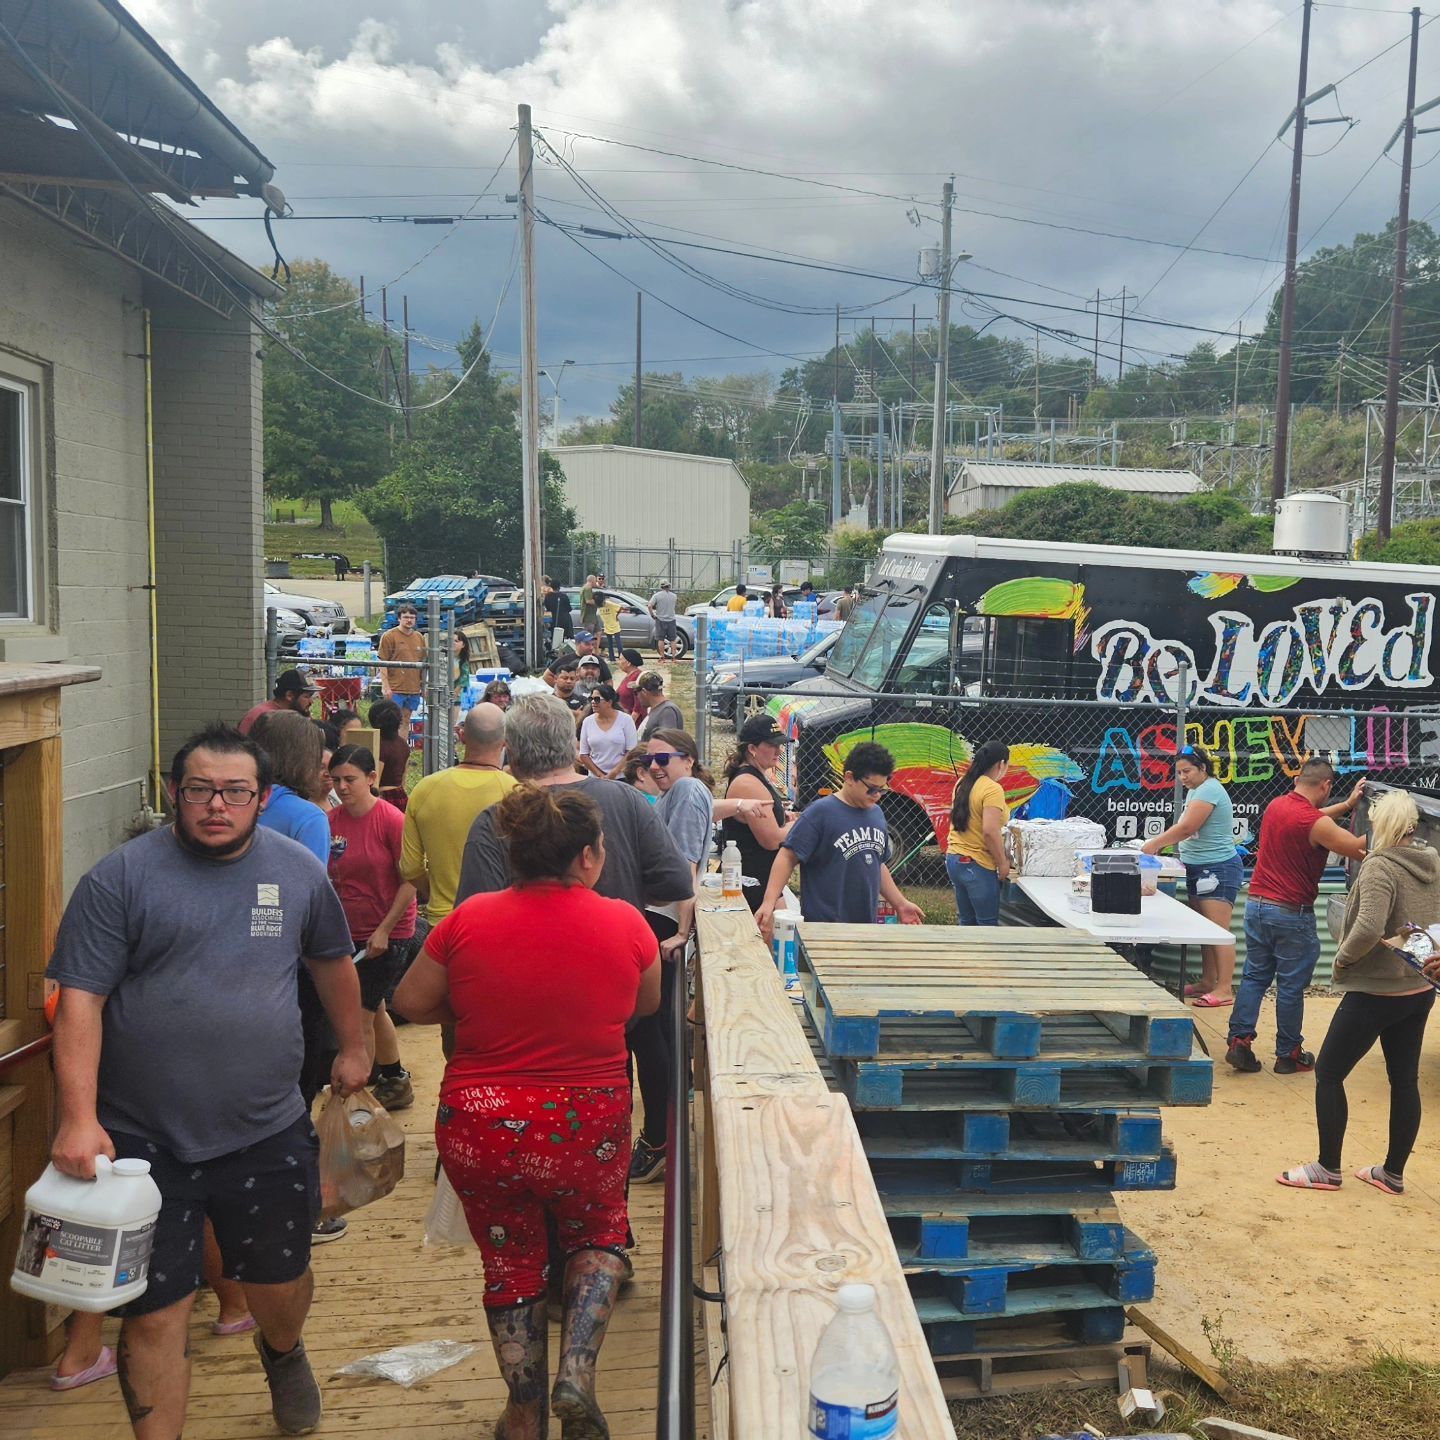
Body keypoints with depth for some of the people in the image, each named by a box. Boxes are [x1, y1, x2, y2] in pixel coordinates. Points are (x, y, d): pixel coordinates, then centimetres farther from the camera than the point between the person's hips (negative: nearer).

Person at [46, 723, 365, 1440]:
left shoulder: (299, 869, 3)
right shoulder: (120, 877, -8)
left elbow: (332, 961, 18)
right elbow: (80, 1000, -13)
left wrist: (352, 1045, 24)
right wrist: (78, 1117, -21)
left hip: (269, 1134, 3)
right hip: (144, 1142, -3)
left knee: (281, 1281, 19)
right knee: (155, 1312, 4)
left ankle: (283, 1352, 53)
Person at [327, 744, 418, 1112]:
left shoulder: (391, 820, -15)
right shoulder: (331, 822, -1)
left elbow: (409, 881, -13)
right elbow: (327, 879, 8)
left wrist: (384, 931, -16)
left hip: (387, 935, -6)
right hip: (350, 933, 6)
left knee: (359, 1014, -6)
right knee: (372, 1011, 19)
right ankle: (395, 1081, 36)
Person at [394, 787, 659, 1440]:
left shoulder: (470, 919, -9)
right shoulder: (624, 925, -10)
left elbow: (413, 1002, 3)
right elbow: (646, 1005, 8)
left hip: (477, 1129, 1)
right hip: (586, 1129, 0)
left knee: (510, 1261, 22)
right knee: (597, 1232, 28)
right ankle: (576, 1374, 10)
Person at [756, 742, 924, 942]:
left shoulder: (877, 814, 10)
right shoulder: (820, 812, -11)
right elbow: (788, 857, -13)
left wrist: (900, 904, 21)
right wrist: (769, 903, -22)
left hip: (867, 928, 7)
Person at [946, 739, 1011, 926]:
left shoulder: (963, 783, 8)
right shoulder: (993, 789, -18)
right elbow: (990, 832, -25)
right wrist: (1002, 862, -14)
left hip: (954, 859, 8)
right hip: (977, 865, -8)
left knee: (967, 922, 16)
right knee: (988, 924, 2)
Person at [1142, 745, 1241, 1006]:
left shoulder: (1209, 790, -16)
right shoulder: (1196, 790, 15)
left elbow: (1186, 828, -22)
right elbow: (1185, 829, 16)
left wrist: (1154, 844, -15)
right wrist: (1161, 843, 2)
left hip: (1218, 870, -10)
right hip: (1198, 869, 10)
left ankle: (1225, 990, -10)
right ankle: (1207, 982, 21)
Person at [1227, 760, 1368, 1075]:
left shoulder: (1275, 806, 5)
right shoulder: (1316, 824, -19)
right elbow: (1357, 849, -11)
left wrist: (1347, 805, 26)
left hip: (1257, 904, 7)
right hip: (1292, 914, -7)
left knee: (1254, 977, 12)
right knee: (1291, 986, 5)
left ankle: (1239, 1042, 6)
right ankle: (1288, 1055, 15)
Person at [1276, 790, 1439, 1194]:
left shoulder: (1379, 867, -19)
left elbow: (1369, 928, -29)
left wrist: (1342, 958, -14)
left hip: (1377, 991, -8)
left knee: (1328, 1073, 4)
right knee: (1405, 1080, 14)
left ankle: (1328, 1168, 11)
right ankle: (1393, 1173, 24)